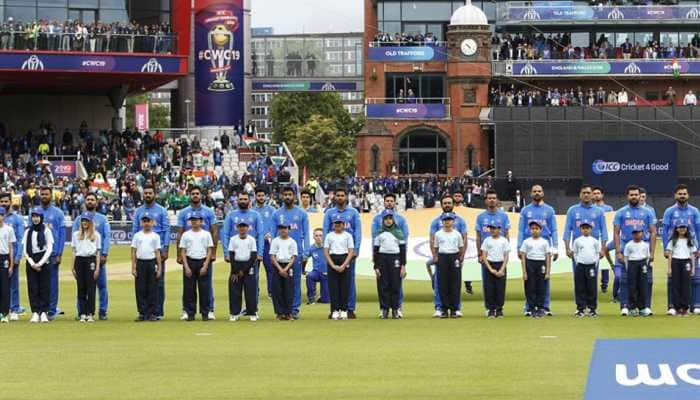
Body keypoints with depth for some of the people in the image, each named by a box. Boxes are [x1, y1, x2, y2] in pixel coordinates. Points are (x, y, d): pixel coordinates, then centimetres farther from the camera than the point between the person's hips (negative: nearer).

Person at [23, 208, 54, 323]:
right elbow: (25, 250, 7)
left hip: (44, 261, -3)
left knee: (45, 287, -4)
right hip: (31, 261, 3)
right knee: (32, 287, -2)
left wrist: (40, 263, -10)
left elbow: (49, 249, -3)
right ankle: (35, 312, 0)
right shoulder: (28, 231, 9)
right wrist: (32, 263, -6)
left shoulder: (46, 230, 1)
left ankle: (44, 312, -1)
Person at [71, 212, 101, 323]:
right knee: (81, 288, 2)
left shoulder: (96, 235, 8)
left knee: (91, 288, -5)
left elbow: (98, 252, 6)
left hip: (91, 261, -2)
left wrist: (97, 268, -3)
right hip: (79, 261, 2)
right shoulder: (76, 234, 13)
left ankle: (90, 314, 0)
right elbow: (74, 251, 12)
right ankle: (82, 314, 6)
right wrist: (73, 267, 5)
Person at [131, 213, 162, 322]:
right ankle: (142, 313, 7)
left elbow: (157, 252, 4)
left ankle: (153, 313, 4)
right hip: (140, 263, 1)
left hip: (152, 263, -1)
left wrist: (159, 268, -2)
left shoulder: (155, 236, 6)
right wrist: (133, 267, 0)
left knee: (153, 289, 0)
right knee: (140, 290, 1)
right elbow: (133, 252, 7)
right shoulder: (137, 236, 9)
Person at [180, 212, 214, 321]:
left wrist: (205, 266, -8)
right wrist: (186, 267, -5)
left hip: (203, 263, -1)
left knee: (204, 289, -1)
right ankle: (190, 313, 6)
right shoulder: (186, 235, 8)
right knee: (189, 289, 0)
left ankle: (205, 313, 4)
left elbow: (210, 251, 3)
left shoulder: (206, 234, 6)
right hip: (190, 262, 1)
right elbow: (183, 252, 5)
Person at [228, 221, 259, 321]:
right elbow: (231, 256, 2)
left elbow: (253, 257, -2)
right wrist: (235, 272, -7)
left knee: (251, 291, -3)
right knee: (234, 291, -2)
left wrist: (243, 270, -8)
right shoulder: (233, 239, 6)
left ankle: (252, 313, 3)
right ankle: (234, 313, 3)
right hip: (236, 265, 1)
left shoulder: (251, 240, 2)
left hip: (249, 266, -1)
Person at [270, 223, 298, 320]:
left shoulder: (292, 242, 6)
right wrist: (280, 269, -10)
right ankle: (279, 313, 3)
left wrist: (286, 269, -11)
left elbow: (293, 257, 2)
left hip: (289, 266, 0)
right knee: (277, 290, -2)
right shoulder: (275, 241, 6)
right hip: (277, 266, 0)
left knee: (289, 290, -3)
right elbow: (272, 256, 1)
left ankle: (288, 313, -1)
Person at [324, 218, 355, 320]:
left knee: (345, 287, -3)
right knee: (333, 287, -4)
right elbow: (326, 252, 4)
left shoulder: (348, 236, 8)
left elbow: (351, 252, 1)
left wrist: (343, 265, -11)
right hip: (332, 262, 0)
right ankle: (335, 311, -2)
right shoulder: (329, 236, 10)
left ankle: (344, 310, 3)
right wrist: (333, 265, -9)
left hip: (345, 262, 0)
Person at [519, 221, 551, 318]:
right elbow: (523, 256, 3)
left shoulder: (545, 242, 6)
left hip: (541, 264, 0)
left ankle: (540, 308, 8)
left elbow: (548, 257, 4)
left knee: (541, 288, 1)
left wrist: (548, 272, -3)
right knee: (530, 288, -1)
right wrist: (524, 272, -4)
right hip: (530, 264, 0)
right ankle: (532, 309, 5)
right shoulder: (526, 242, 5)